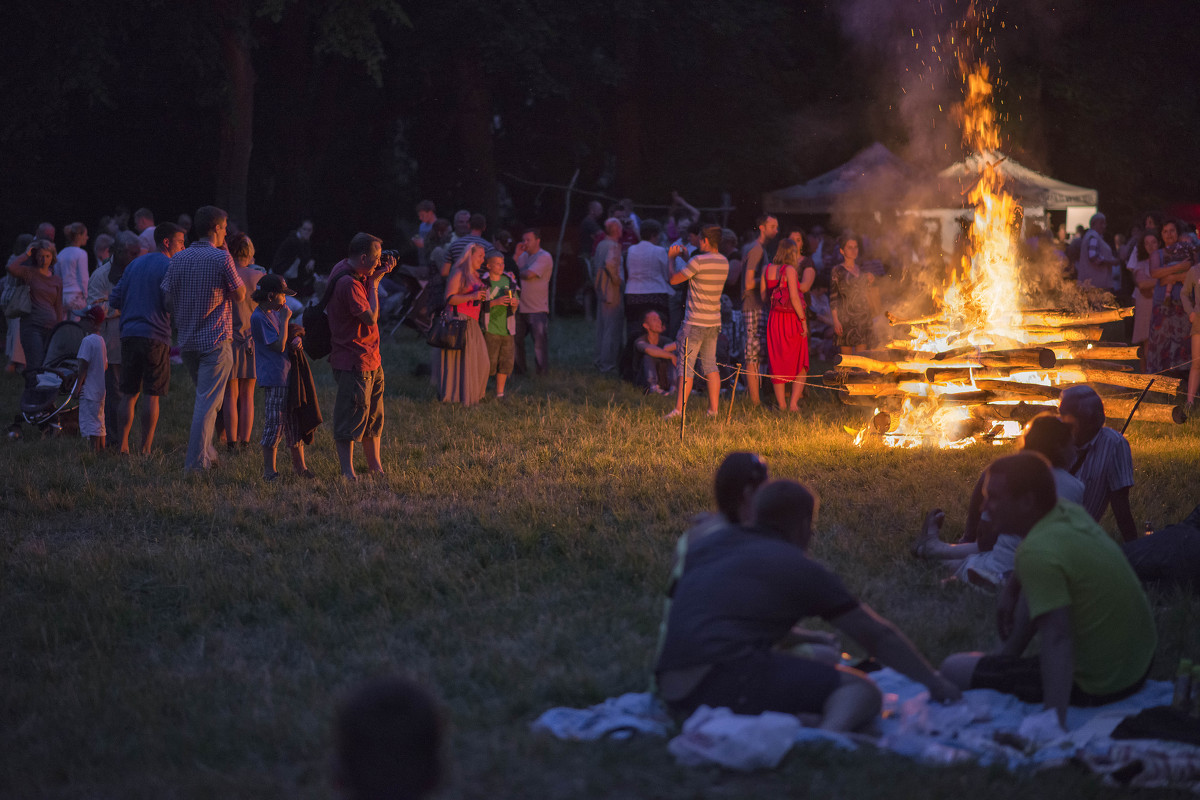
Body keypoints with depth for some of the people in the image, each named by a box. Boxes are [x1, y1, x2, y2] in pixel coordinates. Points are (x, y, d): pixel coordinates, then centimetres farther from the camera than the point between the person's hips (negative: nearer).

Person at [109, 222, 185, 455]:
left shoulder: (134, 264, 15)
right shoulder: (168, 267, -5)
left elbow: (114, 299, 15)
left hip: (129, 334, 6)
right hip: (156, 336, -6)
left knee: (128, 395, 9)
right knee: (152, 396, 0)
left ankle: (122, 446, 5)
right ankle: (146, 449, -2)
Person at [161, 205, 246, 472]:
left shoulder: (179, 259, 5)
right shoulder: (221, 258, -11)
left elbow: (167, 298, 9)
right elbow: (239, 295, -3)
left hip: (187, 341, 6)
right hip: (216, 340, -6)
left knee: (203, 397, 22)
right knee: (207, 402, -4)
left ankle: (206, 453, 24)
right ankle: (196, 461, -8)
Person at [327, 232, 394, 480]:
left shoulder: (358, 275, 9)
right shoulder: (347, 282, -22)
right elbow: (371, 317, -22)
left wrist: (380, 274, 11)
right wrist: (374, 282, -13)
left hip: (370, 359, 10)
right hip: (354, 362, -10)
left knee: (374, 417, 17)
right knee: (351, 417, -5)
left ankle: (375, 467, 25)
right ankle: (348, 472, -1)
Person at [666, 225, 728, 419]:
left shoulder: (699, 261, -15)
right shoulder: (724, 263, 9)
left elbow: (674, 280, -8)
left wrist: (671, 258, 9)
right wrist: (684, 257, 27)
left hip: (695, 322, -7)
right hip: (714, 322, 7)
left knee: (686, 365, -4)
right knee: (710, 365, 11)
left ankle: (679, 409, -6)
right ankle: (713, 409, 8)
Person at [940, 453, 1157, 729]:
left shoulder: (1037, 553, -26)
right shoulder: (1070, 512, 1)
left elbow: (1057, 639, -32)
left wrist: (1054, 723, -35)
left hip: (1098, 686, -9)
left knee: (953, 669, -7)